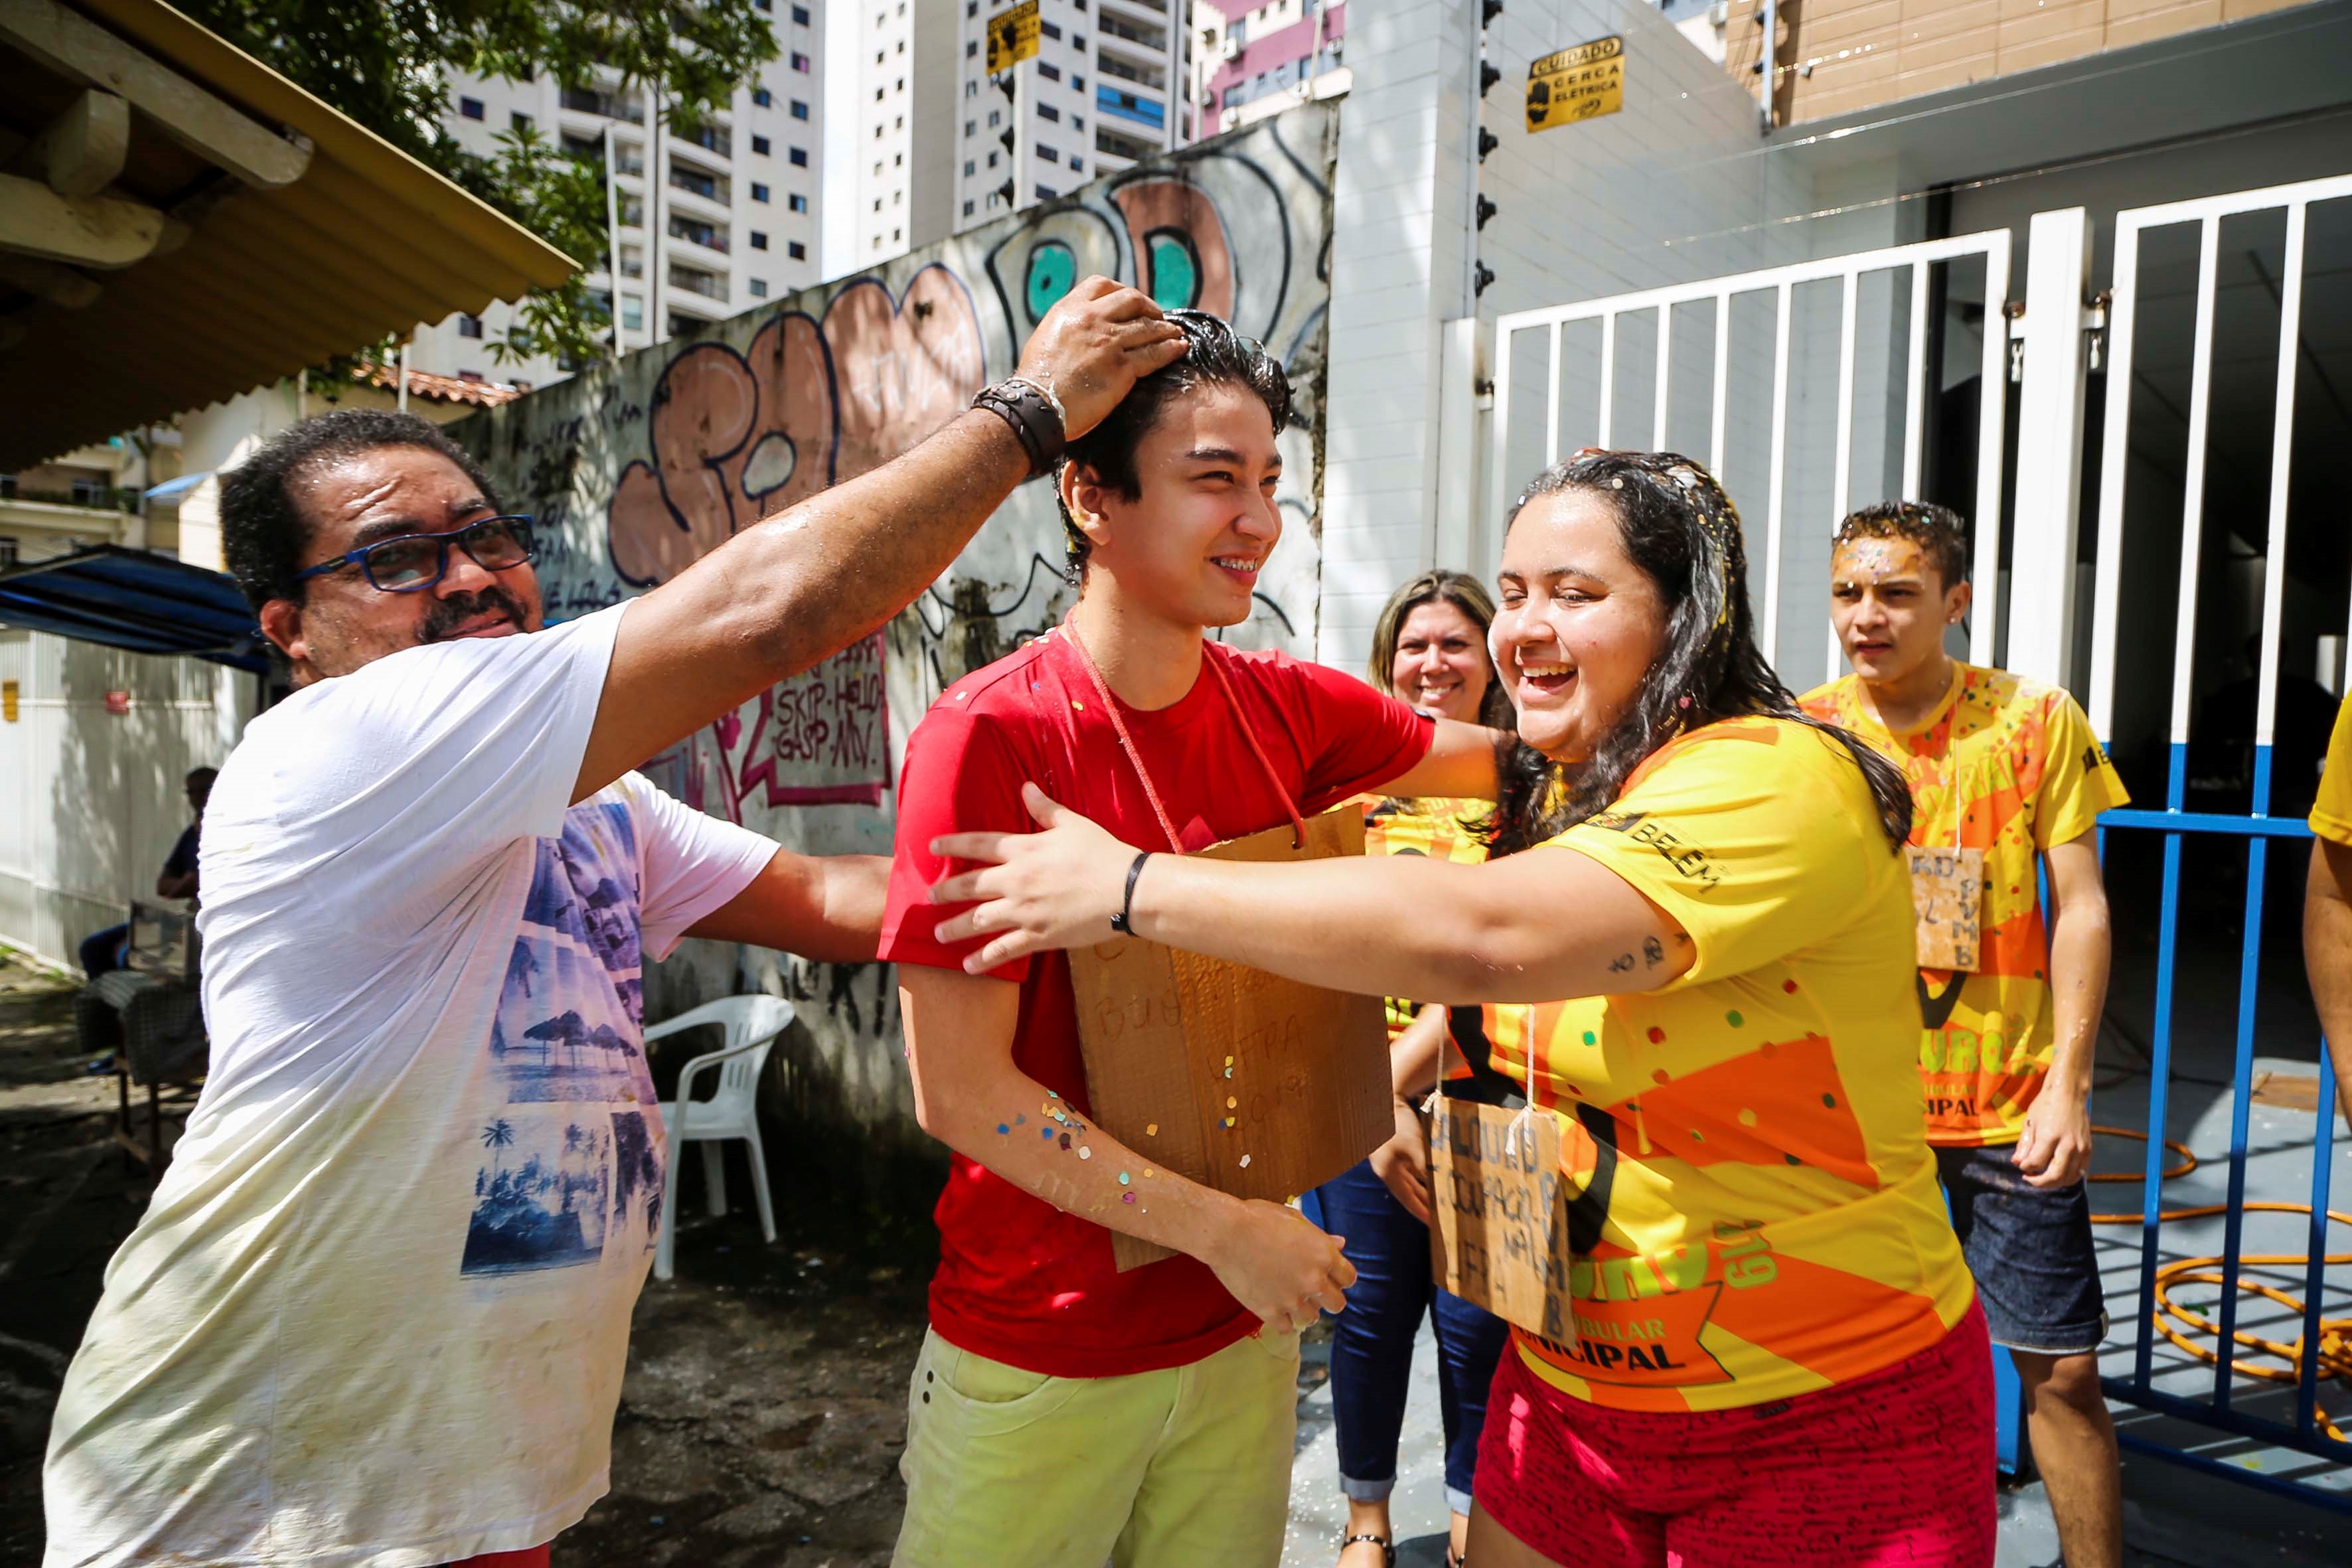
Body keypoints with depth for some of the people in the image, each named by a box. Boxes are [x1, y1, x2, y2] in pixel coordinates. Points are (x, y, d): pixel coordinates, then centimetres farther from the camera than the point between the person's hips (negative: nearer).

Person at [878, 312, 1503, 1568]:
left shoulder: (1287, 709, -3)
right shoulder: (990, 734, -19)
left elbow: (1506, 757, 13)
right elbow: (960, 1092, -18)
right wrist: (1219, 1228, -16)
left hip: (1244, 1327, 5)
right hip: (1043, 1359, -4)